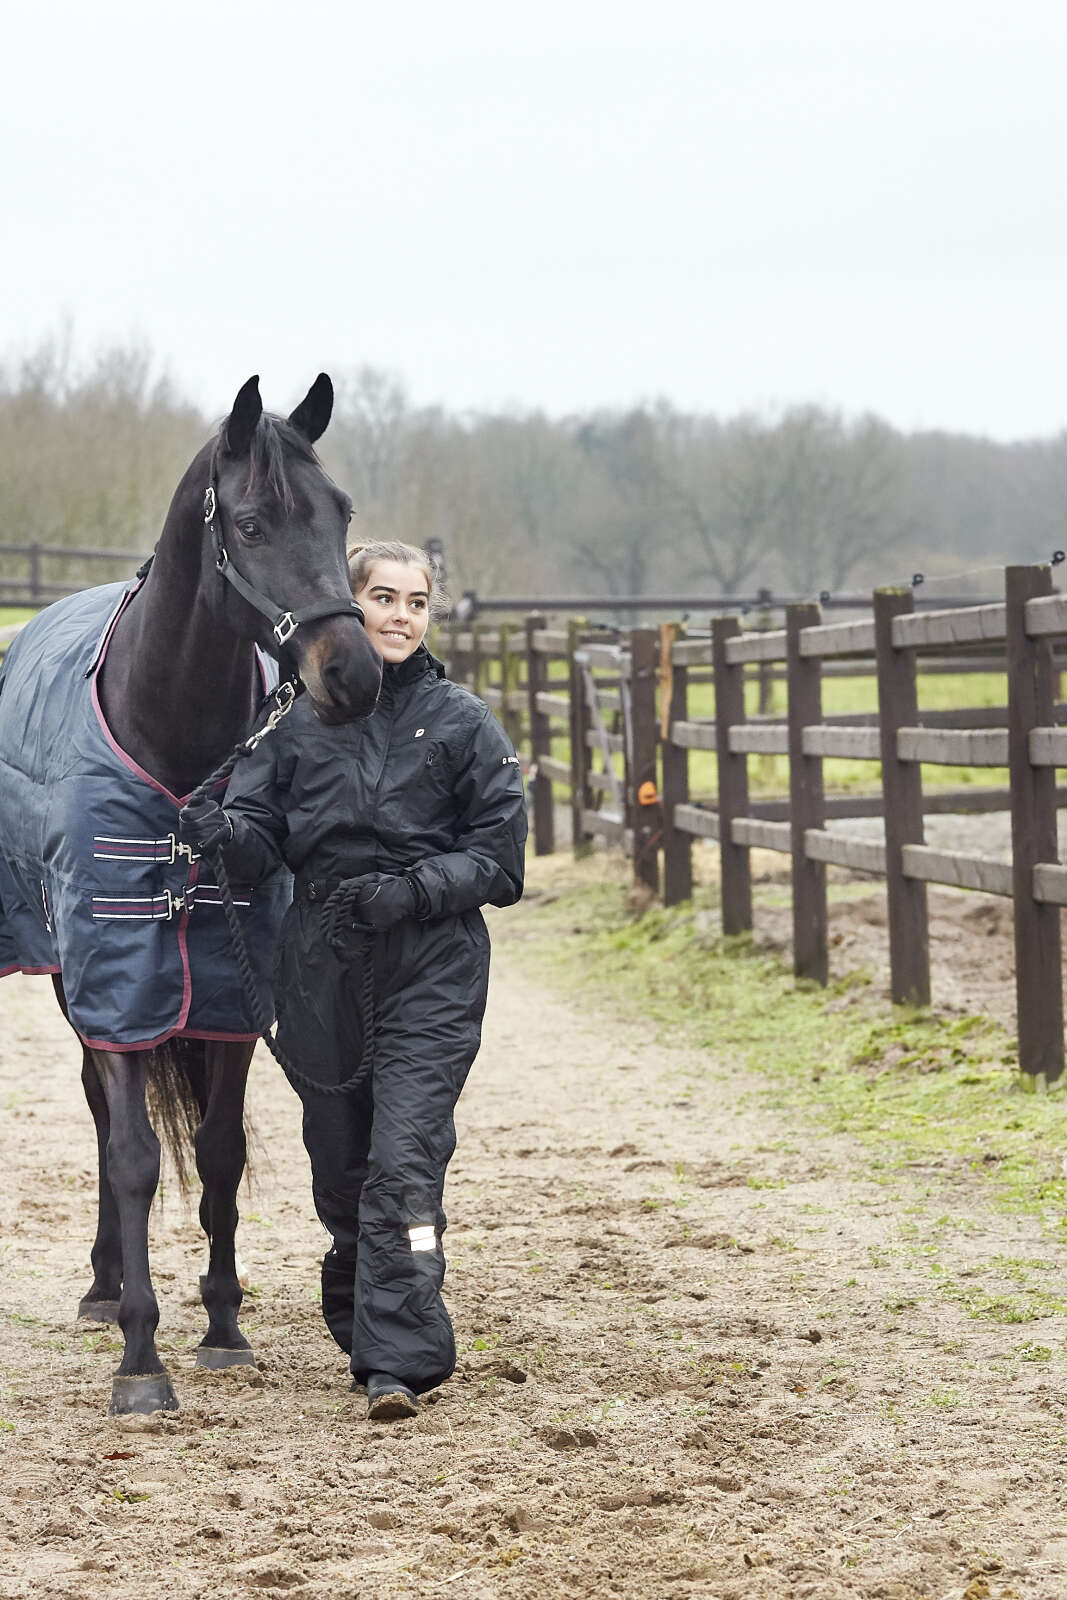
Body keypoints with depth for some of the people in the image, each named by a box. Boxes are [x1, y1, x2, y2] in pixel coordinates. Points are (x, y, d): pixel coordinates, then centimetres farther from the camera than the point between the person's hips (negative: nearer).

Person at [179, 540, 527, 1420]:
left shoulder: (464, 723, 1)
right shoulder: (298, 719, 6)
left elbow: (499, 859, -1)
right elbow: (260, 835, 2)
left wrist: (408, 891, -15)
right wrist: (218, 829, -20)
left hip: (431, 970, -3)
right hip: (321, 965, 3)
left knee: (403, 1161, -14)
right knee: (340, 1160, 13)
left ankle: (397, 1358, -15)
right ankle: (359, 1306, 36)